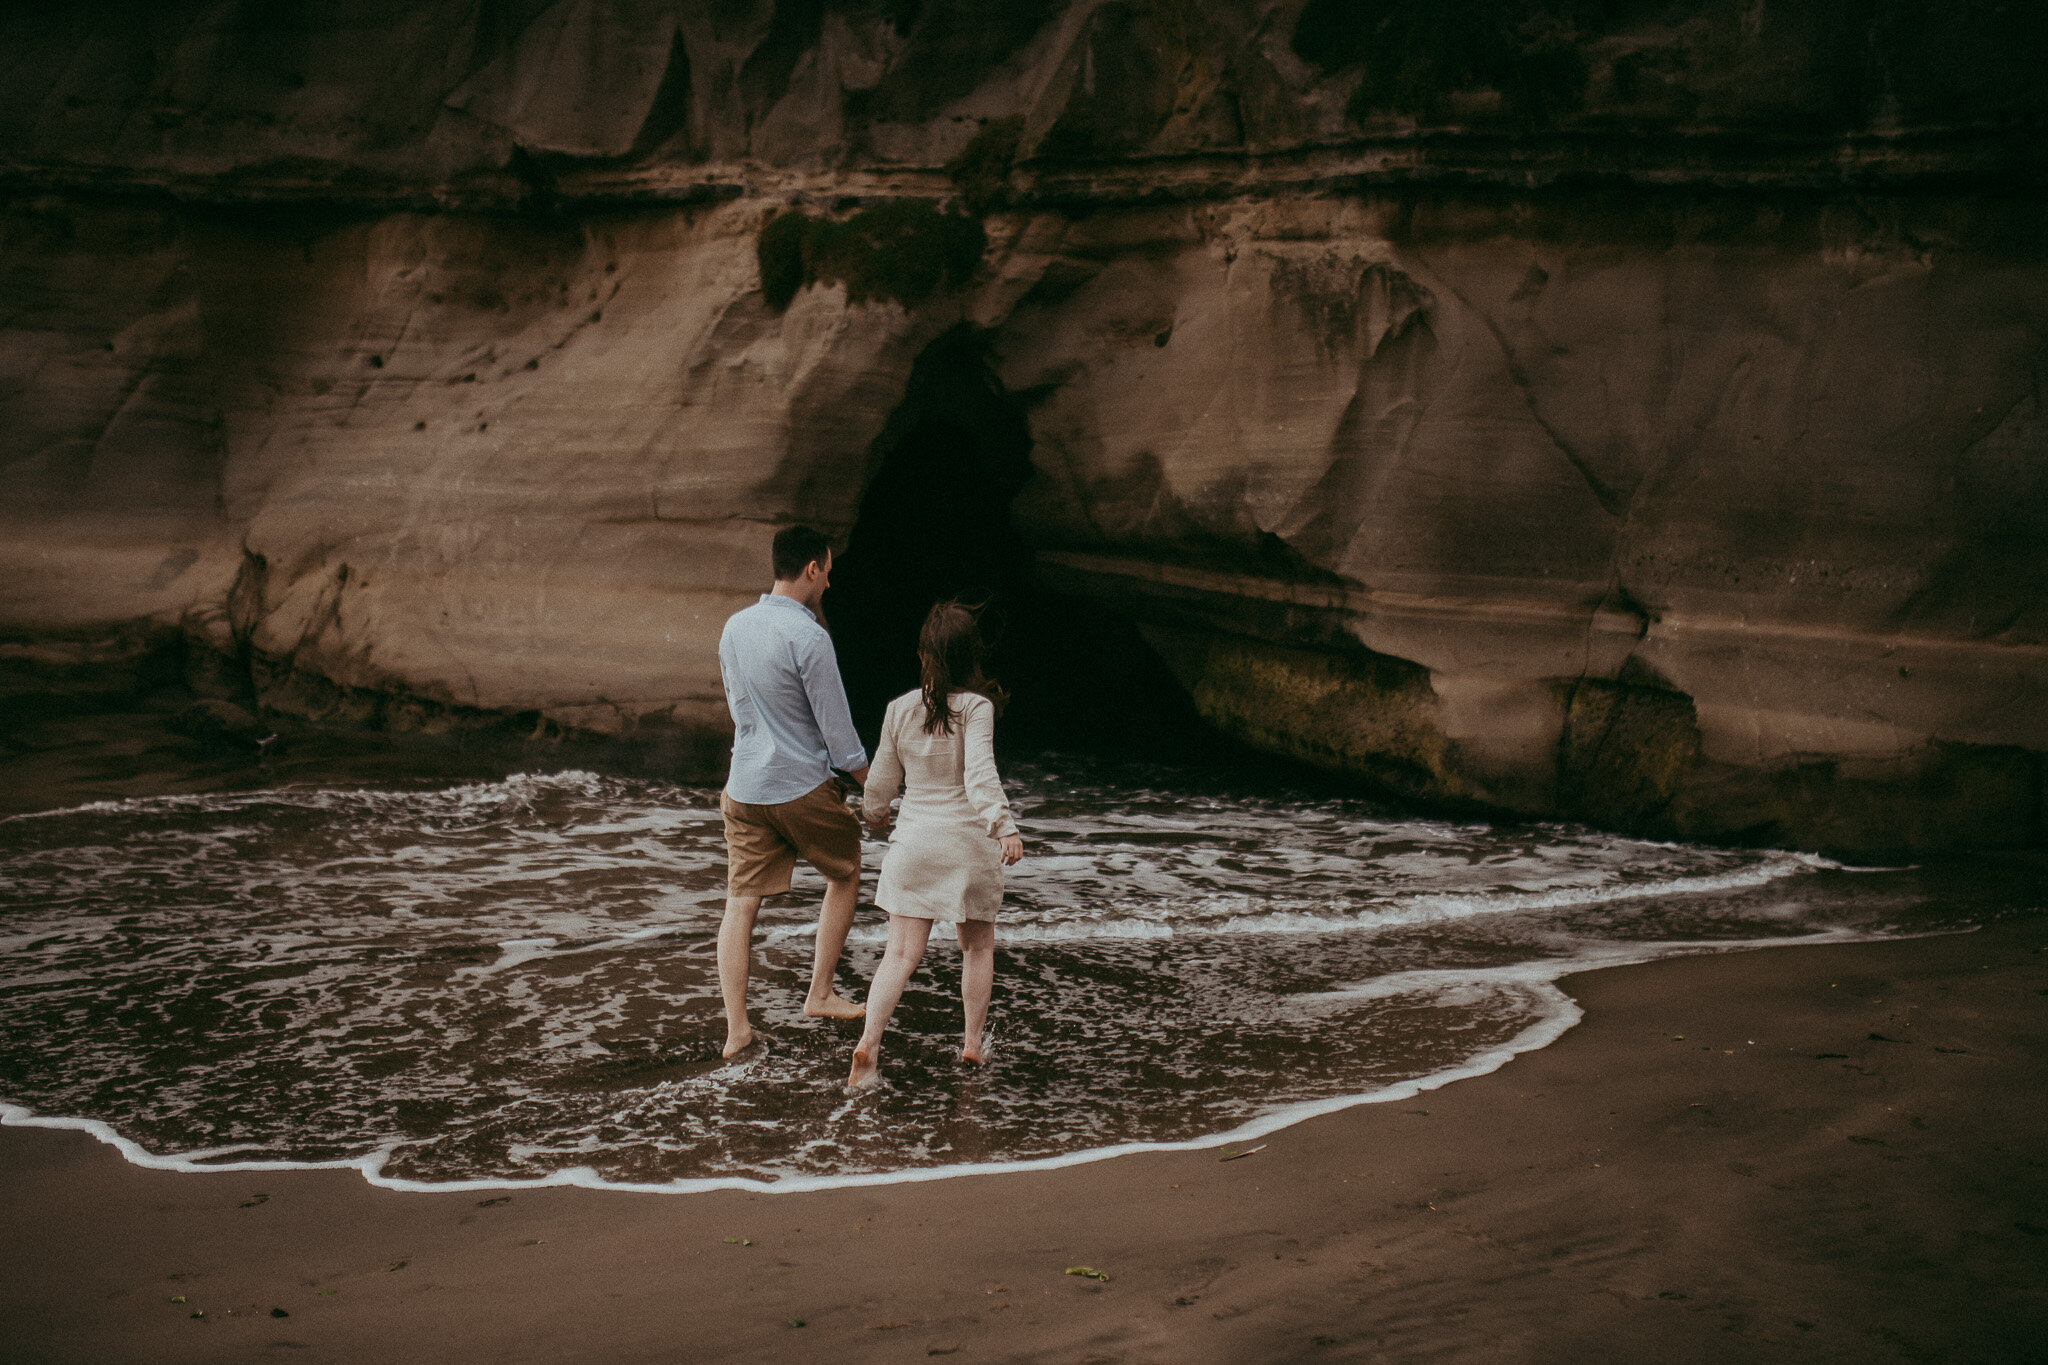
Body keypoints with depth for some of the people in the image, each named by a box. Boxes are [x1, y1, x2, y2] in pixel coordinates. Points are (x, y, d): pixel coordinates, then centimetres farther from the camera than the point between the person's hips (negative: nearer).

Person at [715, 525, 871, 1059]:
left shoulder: (734, 628, 5)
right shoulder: (808, 637, -18)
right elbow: (836, 725, -13)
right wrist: (871, 784, 1)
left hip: (744, 789, 5)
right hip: (802, 788, -5)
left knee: (740, 903, 6)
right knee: (844, 874, 18)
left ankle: (736, 1029, 3)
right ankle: (820, 995, 21)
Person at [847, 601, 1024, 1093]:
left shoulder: (900, 709, 0)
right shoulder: (975, 707, -11)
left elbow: (881, 779, 10)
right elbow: (980, 773, -26)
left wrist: (874, 813, 30)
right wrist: (1004, 826, -34)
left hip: (913, 837, 2)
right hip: (966, 839, -2)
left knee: (901, 953, 2)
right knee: (978, 946, 19)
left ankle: (868, 1043, -14)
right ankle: (973, 1042, 28)